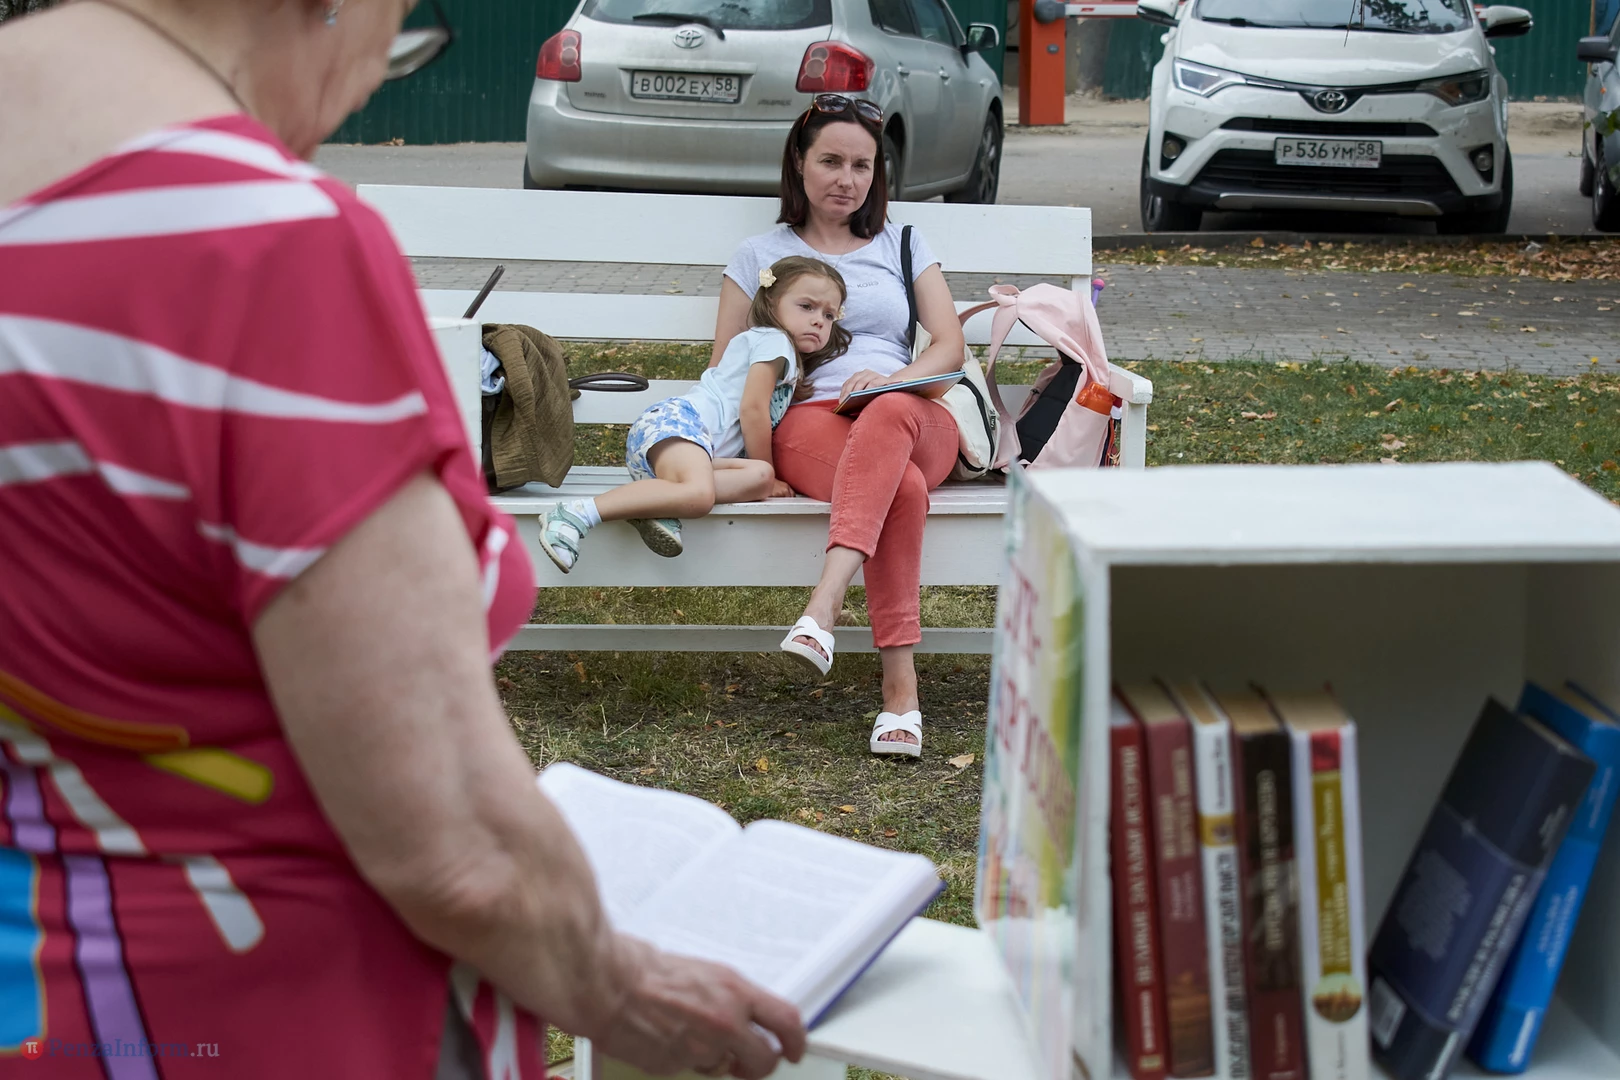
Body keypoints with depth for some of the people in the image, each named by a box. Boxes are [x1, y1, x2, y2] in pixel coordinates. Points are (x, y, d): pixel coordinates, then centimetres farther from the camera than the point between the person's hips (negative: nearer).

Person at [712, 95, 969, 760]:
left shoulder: (904, 246, 25)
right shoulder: (761, 257, 21)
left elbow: (949, 346, 12)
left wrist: (891, 380, -10)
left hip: (910, 418, 1)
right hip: (806, 422, -1)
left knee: (888, 413, -42)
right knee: (902, 487, -39)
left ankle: (823, 607, -57)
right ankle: (900, 688, -48)